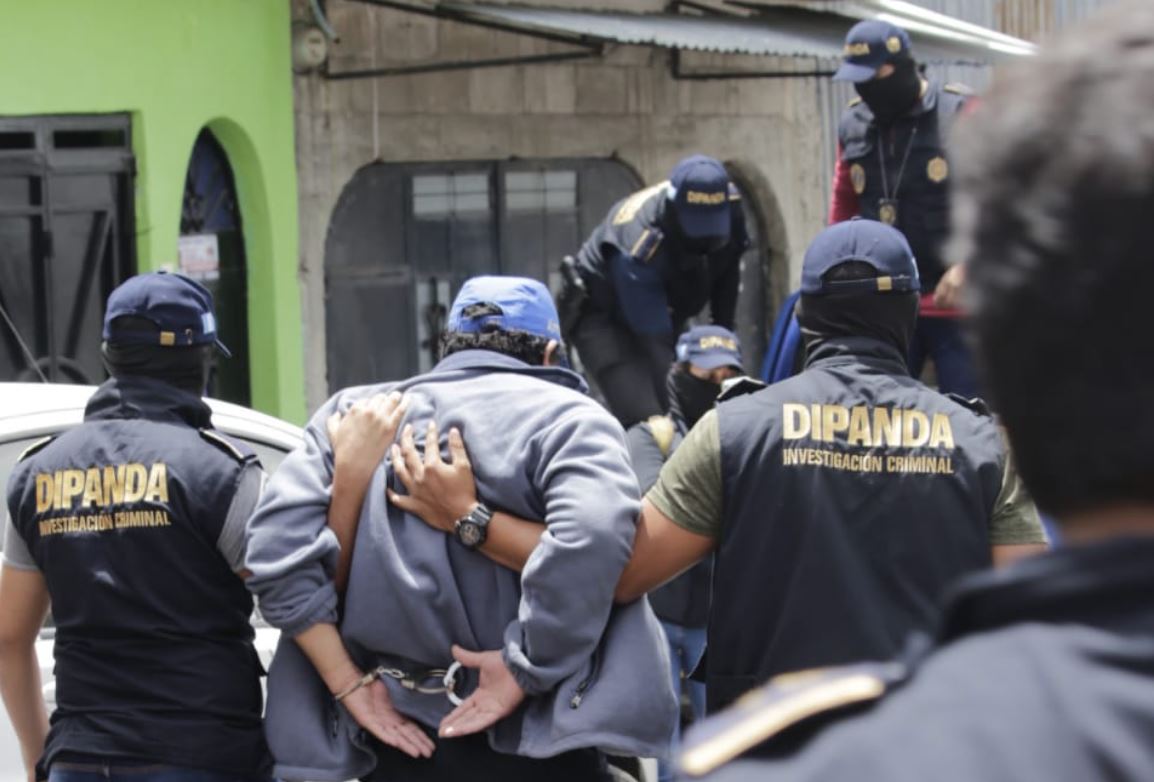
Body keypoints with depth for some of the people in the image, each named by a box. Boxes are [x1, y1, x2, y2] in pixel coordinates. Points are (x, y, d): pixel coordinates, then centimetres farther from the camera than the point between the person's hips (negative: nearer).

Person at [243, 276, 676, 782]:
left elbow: (277, 547, -3)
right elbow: (591, 538, -24)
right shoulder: (566, 416, -4)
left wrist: (347, 683, -4)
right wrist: (525, 670, -16)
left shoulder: (353, 412, 9)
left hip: (399, 739, 4)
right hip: (534, 741, -3)